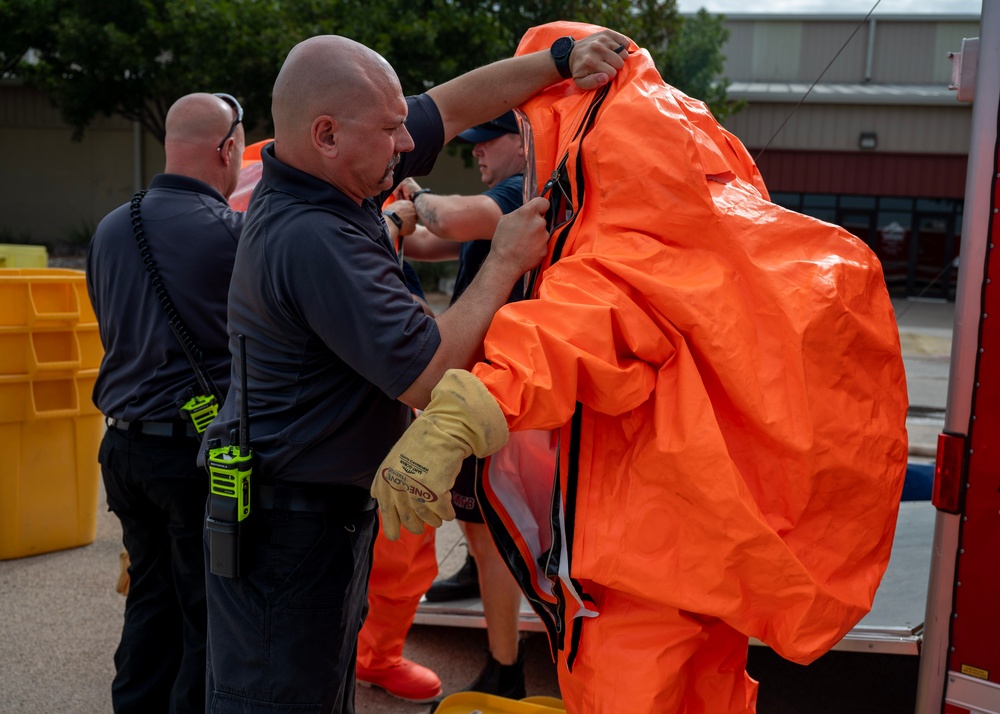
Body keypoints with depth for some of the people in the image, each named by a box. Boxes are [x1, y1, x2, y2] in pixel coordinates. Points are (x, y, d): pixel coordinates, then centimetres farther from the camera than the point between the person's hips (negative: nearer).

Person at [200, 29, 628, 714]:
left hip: (330, 509, 10)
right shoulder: (313, 240, -27)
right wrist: (506, 261, -17)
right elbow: (430, 379, -27)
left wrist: (561, 61, -1)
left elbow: (452, 105, 9)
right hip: (289, 528, -10)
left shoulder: (328, 177, 2)